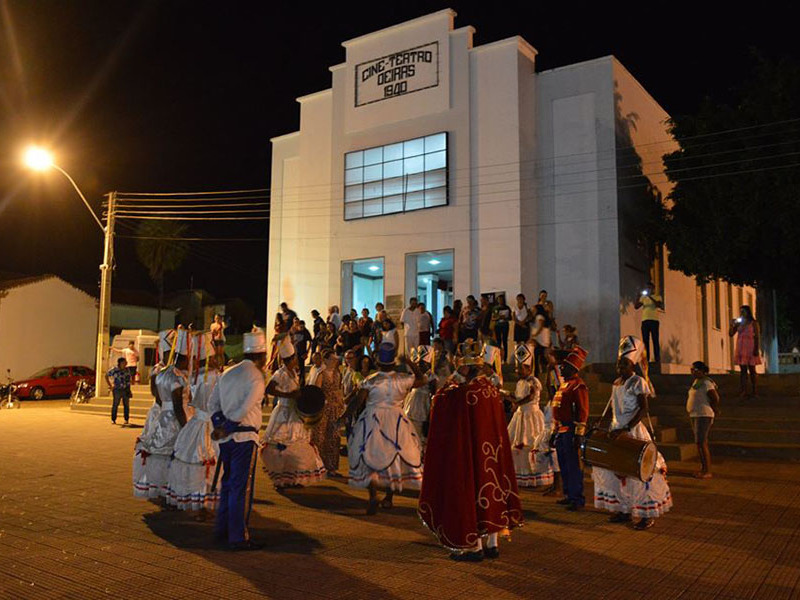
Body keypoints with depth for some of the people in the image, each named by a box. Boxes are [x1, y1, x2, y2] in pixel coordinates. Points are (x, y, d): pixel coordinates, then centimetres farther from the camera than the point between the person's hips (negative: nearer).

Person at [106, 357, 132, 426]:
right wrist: (110, 385, -3)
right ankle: (113, 420, 5)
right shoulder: (114, 370, -6)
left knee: (126, 405, 3)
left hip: (126, 390, 4)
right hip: (117, 390, -3)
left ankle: (126, 420, 10)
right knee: (115, 404, -3)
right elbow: (106, 376, 1)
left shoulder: (127, 370, 8)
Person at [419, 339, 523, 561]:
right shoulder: (490, 388, 3)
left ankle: (476, 547, 12)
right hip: (490, 449, 7)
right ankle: (492, 544, 23)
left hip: (469, 450, -7)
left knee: (470, 490, 3)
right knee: (489, 485, 14)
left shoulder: (462, 393, -21)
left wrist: (442, 391, 10)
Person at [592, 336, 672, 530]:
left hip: (633, 432, -8)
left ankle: (647, 514, 6)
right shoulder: (617, 383, 13)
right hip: (617, 431, 8)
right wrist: (612, 428, 11)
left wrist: (625, 429, -26)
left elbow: (643, 409, -19)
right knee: (615, 469, 9)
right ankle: (624, 509, 21)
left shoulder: (638, 382, -11)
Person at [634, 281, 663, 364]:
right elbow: (636, 306, 11)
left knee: (655, 340, -6)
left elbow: (660, 305, -11)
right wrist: (639, 297, -2)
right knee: (645, 341, 0)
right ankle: (646, 359, 1)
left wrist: (650, 297, -16)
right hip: (644, 321, 4)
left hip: (654, 320, -4)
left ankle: (657, 359, -7)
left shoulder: (658, 297, 7)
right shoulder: (643, 297, 18)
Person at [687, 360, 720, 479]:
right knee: (699, 443, 14)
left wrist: (715, 410, -4)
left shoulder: (706, 383, -16)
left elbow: (715, 398, -18)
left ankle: (707, 472, -6)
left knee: (702, 443, -10)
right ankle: (703, 468, 24)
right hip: (695, 415, 10)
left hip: (704, 416, -10)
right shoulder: (696, 381, 13)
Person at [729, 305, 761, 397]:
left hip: (750, 349, -4)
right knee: (743, 370, 2)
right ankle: (743, 391, 2)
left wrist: (756, 349, -13)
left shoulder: (753, 323, -1)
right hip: (740, 349, 4)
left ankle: (753, 391, 6)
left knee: (751, 370, 2)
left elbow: (757, 337, -5)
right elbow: (731, 334, 8)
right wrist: (731, 325, -7)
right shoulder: (738, 323, 10)